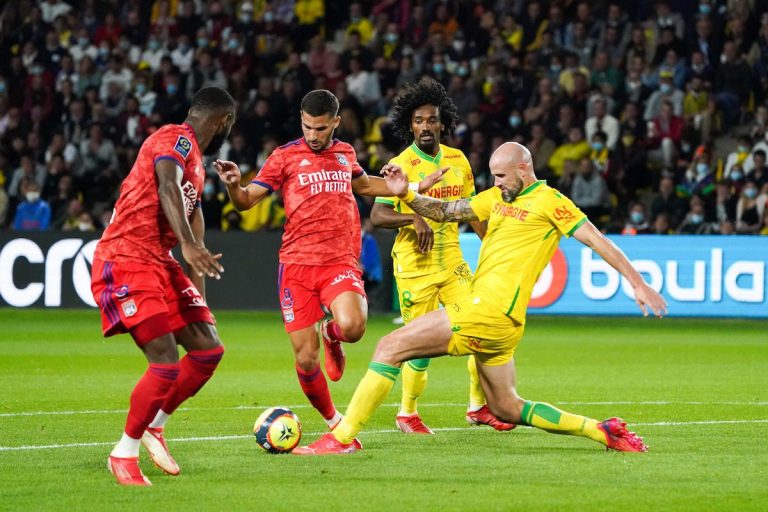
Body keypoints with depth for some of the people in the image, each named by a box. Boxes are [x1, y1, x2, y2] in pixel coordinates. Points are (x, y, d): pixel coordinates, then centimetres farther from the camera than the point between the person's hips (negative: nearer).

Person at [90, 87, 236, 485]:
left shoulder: (196, 162, 20)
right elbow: (167, 188, -29)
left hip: (159, 263, 10)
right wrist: (188, 245, -43)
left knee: (208, 349, 3)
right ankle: (124, 454, 0)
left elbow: (192, 213, 25)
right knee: (167, 363, -16)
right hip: (125, 261, -10)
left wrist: (198, 291, 23)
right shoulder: (176, 139, -11)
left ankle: (154, 427, 20)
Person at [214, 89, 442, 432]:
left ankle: (330, 333, 9)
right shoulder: (285, 157, 2)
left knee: (352, 326, -29)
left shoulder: (345, 153, 14)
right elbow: (246, 201, 0)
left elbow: (364, 185, 36)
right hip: (297, 264, -1)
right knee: (305, 360, -4)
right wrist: (233, 185, -22)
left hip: (341, 262, 1)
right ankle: (334, 421, 21)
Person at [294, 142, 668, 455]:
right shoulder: (497, 197, 20)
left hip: (488, 313, -10)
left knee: (389, 347, -8)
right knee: (507, 410, 17)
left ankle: (343, 437, -8)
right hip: (495, 323, 10)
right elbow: (445, 211, 21)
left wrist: (638, 283, -9)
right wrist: (406, 194, 4)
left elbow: (596, 240, -5)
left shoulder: (548, 201, -4)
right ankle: (602, 431, 16)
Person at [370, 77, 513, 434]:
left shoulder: (458, 160, 7)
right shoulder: (401, 166, -11)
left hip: (452, 262, 5)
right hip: (414, 266, -5)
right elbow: (378, 215, -19)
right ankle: (407, 413, 15)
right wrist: (414, 218, -34)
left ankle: (478, 406, 13)